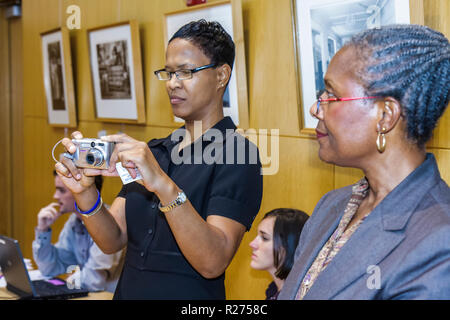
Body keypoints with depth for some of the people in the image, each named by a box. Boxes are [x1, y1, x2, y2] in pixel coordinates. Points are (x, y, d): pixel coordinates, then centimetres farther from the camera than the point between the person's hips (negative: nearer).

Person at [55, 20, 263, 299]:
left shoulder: (237, 154, -14)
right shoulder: (153, 151, 5)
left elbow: (213, 263, -25)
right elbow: (114, 240, -2)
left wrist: (165, 187, -34)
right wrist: (85, 193, -19)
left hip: (188, 296, -6)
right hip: (129, 290, 6)